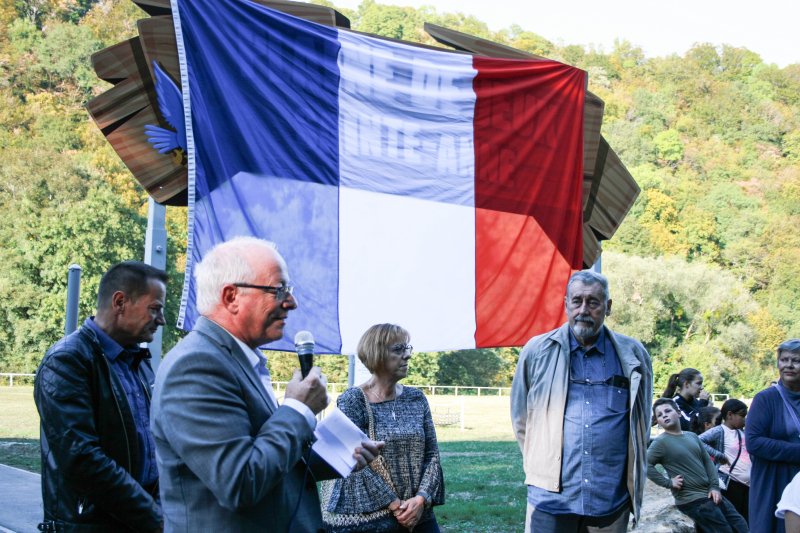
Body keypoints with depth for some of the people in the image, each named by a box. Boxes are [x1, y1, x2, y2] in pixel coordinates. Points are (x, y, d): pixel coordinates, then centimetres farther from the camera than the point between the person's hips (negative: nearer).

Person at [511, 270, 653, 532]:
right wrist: (539, 467, 9)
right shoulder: (537, 352, 2)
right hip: (551, 498, -1)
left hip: (611, 500, 1)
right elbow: (521, 419, 11)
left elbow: (642, 423, 16)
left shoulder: (634, 355, 5)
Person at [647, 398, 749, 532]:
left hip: (710, 494, 7)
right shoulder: (661, 442, -10)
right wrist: (668, 482, -18)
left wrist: (714, 487, 1)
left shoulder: (692, 436, 12)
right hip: (692, 500, -7)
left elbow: (707, 461, 14)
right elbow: (645, 464, -21)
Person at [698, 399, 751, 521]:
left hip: (748, 484, 8)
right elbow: (698, 441, -23)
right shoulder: (719, 431, -10)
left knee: (746, 520, 11)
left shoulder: (741, 431, 15)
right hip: (730, 483, -8)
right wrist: (719, 456, -19)